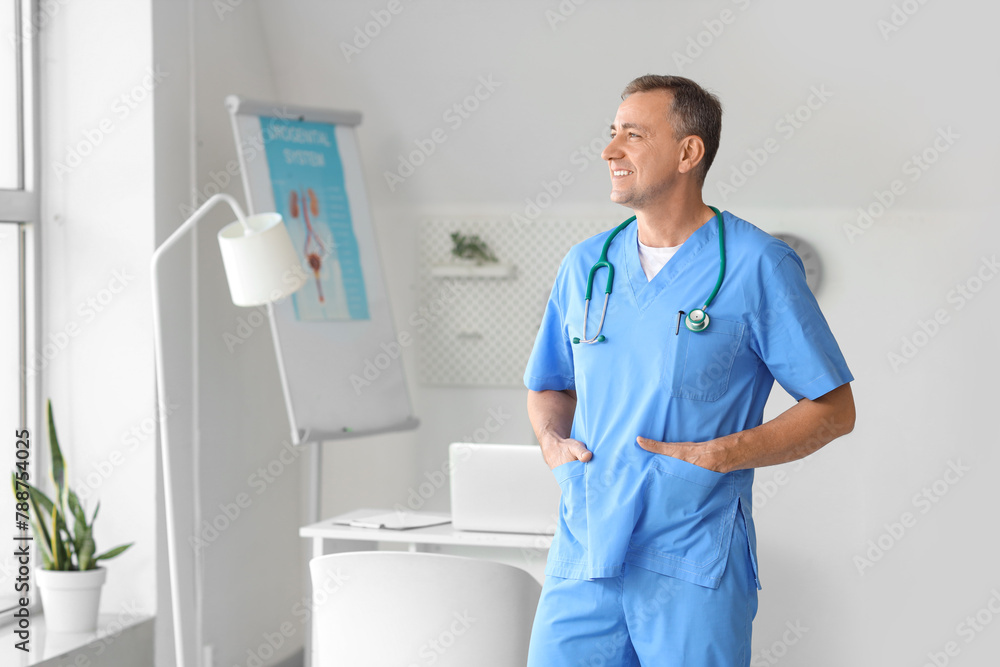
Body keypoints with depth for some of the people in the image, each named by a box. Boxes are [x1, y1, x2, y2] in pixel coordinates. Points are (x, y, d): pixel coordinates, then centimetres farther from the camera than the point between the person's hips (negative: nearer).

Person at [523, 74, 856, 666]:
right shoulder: (586, 265, 11)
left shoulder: (758, 266, -4)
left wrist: (720, 455, -13)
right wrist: (552, 440, 2)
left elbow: (834, 408, -3)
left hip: (695, 573, -4)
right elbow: (550, 386, 25)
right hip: (582, 556, 4)